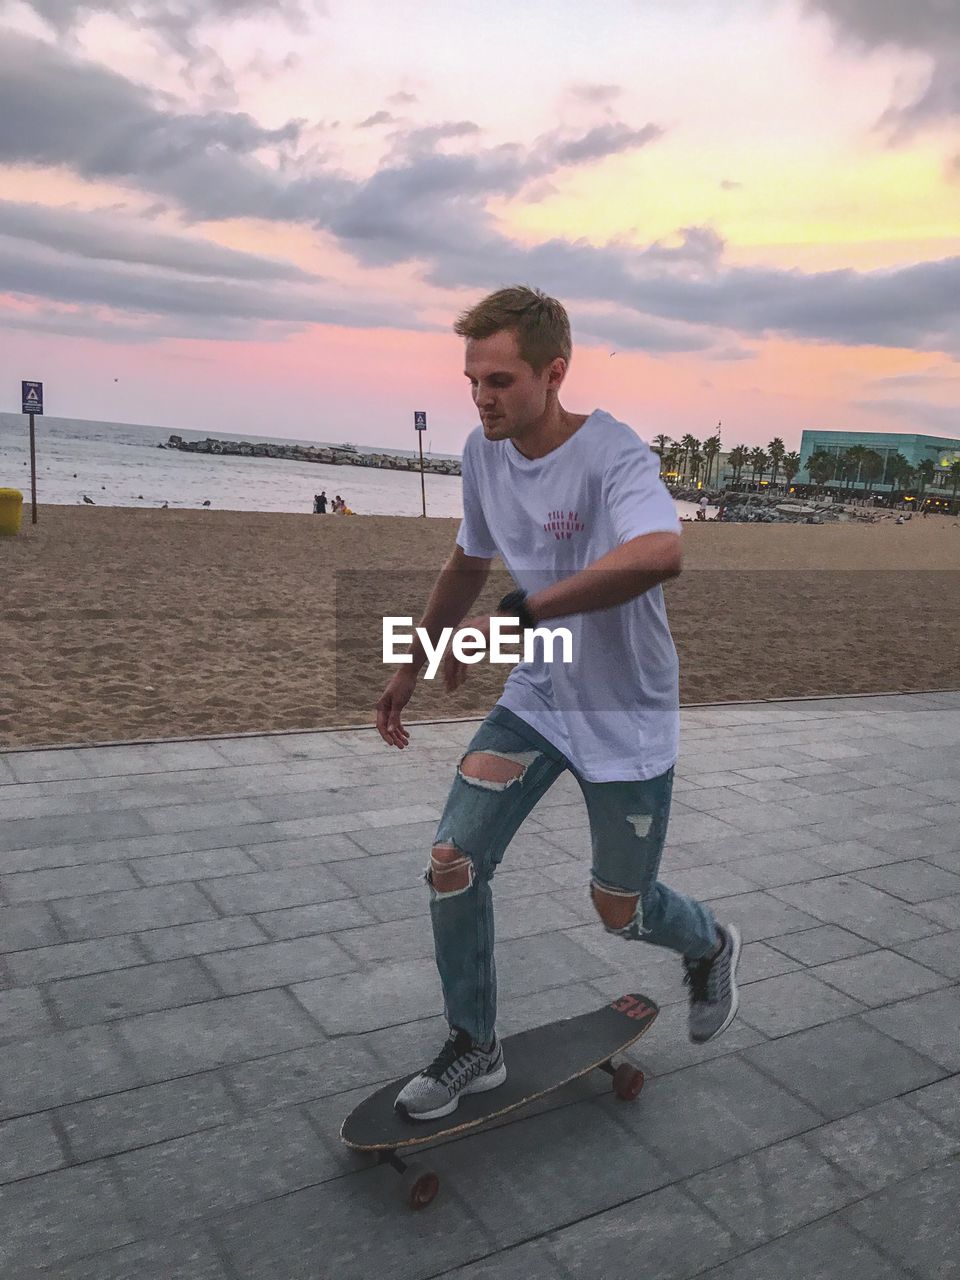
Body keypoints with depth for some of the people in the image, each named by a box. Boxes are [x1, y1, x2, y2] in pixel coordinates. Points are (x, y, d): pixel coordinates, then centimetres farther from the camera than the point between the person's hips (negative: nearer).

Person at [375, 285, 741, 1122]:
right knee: (452, 865, -5)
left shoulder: (613, 455, -24)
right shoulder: (482, 452, -3)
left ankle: (710, 947, 44)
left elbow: (659, 553, -46)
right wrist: (414, 665, 19)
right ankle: (475, 1049, 18)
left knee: (620, 911, 7)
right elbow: (469, 563, 15)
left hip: (627, 718, -5)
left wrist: (516, 613, -44)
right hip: (535, 701, 5)